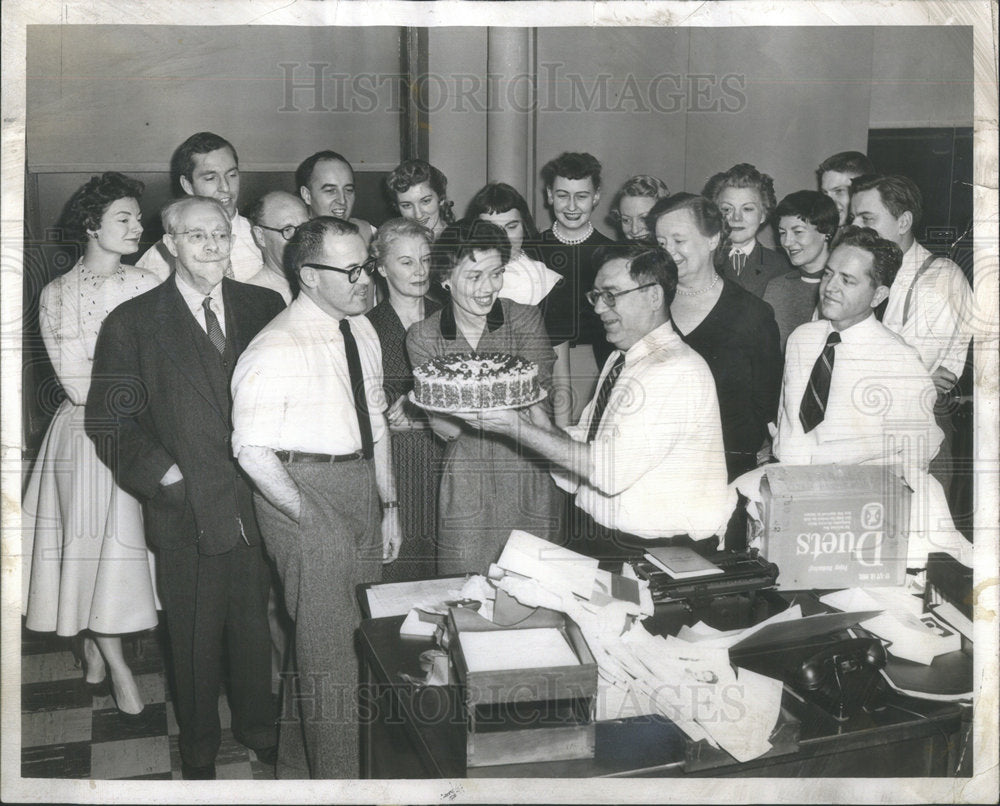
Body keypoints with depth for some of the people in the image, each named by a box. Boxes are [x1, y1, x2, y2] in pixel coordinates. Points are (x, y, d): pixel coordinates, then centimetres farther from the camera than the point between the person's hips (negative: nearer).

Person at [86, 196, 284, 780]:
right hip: (188, 513, -2)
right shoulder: (133, 323, -4)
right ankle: (200, 746, 36)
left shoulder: (265, 308, 3)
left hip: (261, 505, 2)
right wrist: (166, 476, -12)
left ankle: (258, 726, 41)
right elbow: (110, 421, -4)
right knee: (196, 638, 13)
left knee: (256, 624, 17)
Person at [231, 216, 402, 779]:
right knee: (327, 643, -3)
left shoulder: (362, 330, 7)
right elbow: (252, 449, -17)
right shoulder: (277, 349, -17)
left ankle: (299, 761, 36)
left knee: (357, 629, 16)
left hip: (360, 484, 8)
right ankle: (334, 778, 16)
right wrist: (308, 517, -17)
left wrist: (389, 504, 12)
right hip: (303, 490, -8)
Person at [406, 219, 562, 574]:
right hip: (465, 482, 0)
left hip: (528, 479, 0)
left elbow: (538, 407, -8)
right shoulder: (423, 338, -1)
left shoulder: (525, 319, -3)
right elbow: (445, 428, -7)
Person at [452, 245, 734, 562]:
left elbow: (611, 470, -23)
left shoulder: (678, 371, -16)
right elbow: (581, 442, 12)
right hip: (590, 535, 8)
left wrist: (518, 428, -19)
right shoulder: (620, 359, 14)